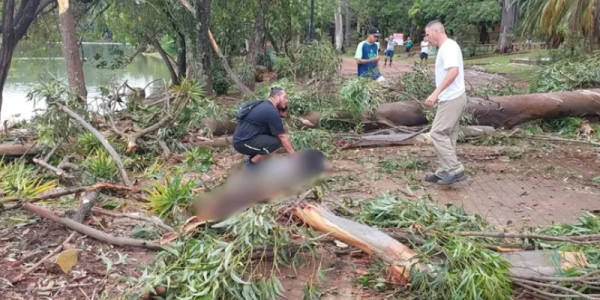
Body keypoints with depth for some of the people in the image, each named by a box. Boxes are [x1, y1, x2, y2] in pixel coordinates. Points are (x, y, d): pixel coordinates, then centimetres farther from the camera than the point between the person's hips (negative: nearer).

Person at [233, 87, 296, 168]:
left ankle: (253, 157, 13)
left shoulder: (265, 105, 12)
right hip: (242, 142, -10)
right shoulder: (272, 112, -18)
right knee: (276, 142, -22)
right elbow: (283, 138, -14)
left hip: (243, 138, 10)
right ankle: (251, 164, -6)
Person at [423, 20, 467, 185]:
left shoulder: (449, 46, -14)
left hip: (452, 99, -10)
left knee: (438, 133, -10)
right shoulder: (445, 48, 17)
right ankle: (445, 172, 18)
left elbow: (454, 71, -28)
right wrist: (438, 95, 26)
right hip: (451, 98, 10)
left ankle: (456, 170, -7)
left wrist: (436, 93, -33)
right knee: (446, 135, 12)